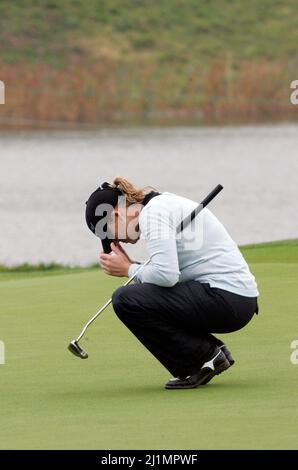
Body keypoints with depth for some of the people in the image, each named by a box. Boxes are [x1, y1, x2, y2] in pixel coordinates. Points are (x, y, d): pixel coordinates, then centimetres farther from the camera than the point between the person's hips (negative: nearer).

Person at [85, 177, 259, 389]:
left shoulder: (153, 211, -12)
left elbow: (166, 274, -23)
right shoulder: (163, 203, 18)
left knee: (126, 299, -14)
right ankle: (213, 350, 14)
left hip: (228, 300, -10)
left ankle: (204, 357, -5)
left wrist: (129, 269, -5)